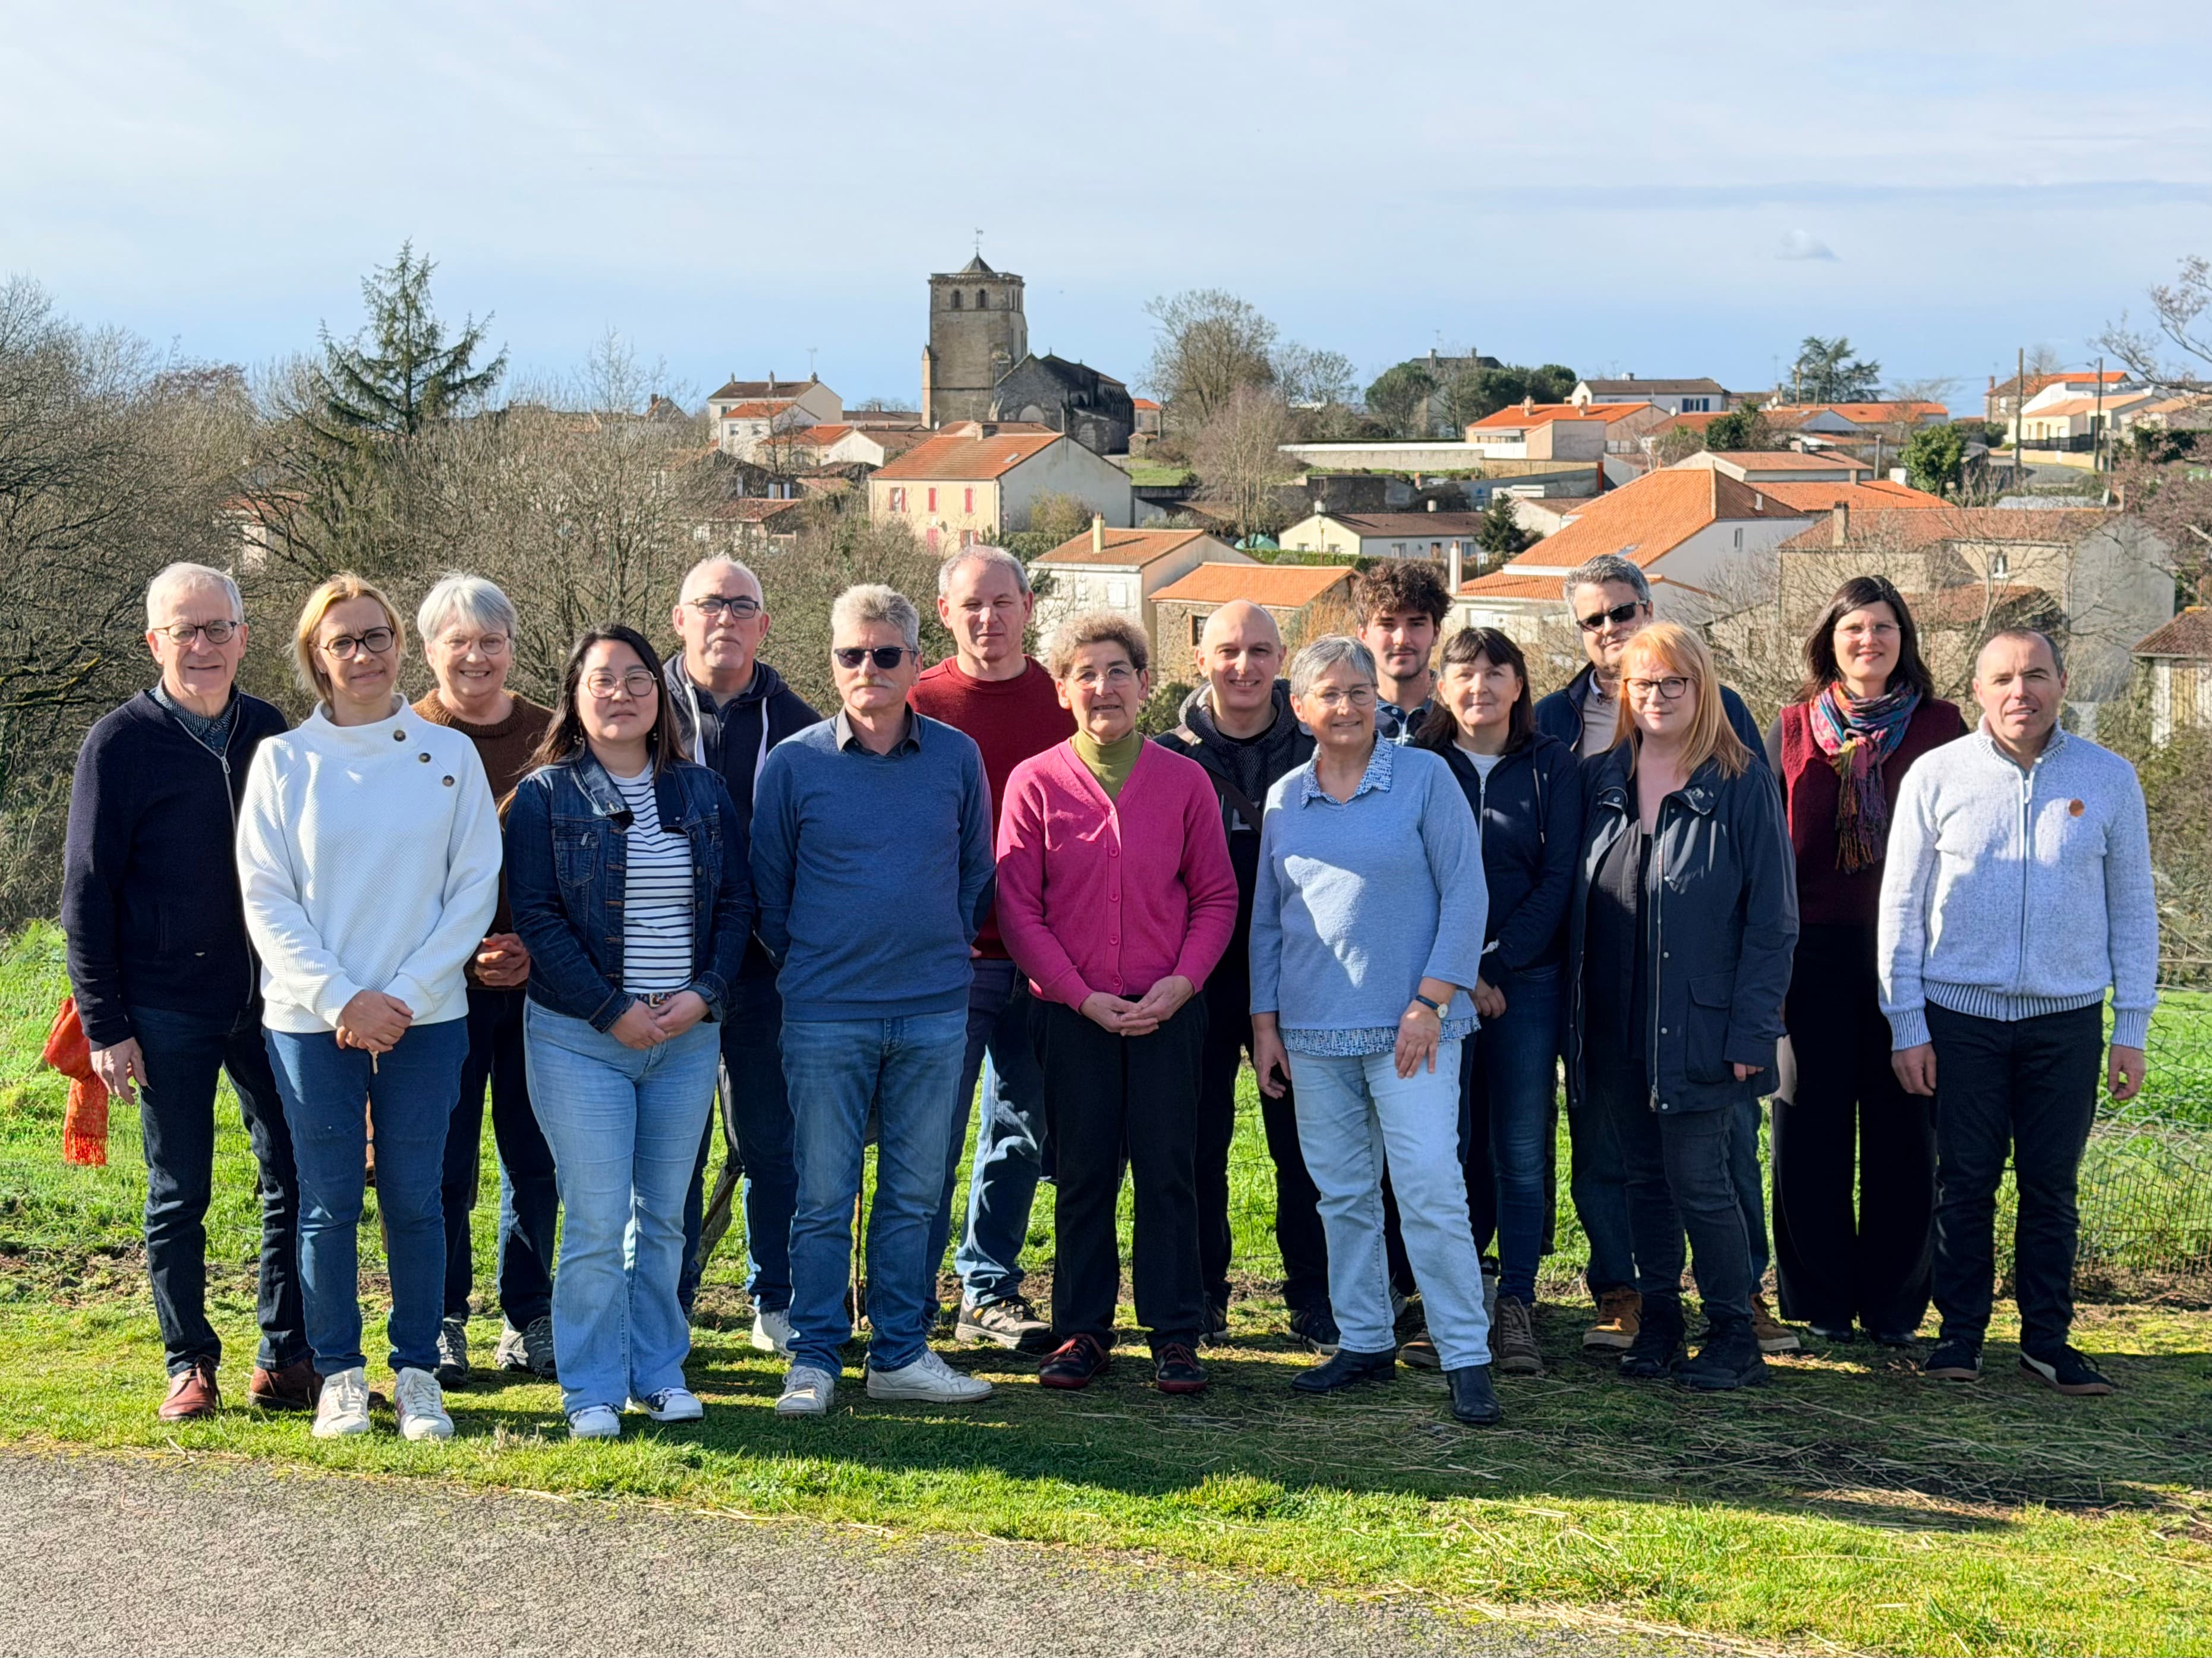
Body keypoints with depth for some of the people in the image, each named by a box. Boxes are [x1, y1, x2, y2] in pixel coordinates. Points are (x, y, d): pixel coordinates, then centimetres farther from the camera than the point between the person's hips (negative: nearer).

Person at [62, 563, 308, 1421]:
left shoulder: (269, 732, 6)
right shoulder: (121, 742, -4)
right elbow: (86, 891, -3)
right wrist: (105, 1023, -7)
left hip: (270, 998, 3)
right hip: (167, 1011, -3)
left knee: (296, 1179, 4)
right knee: (179, 1195, 5)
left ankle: (286, 1359, 16)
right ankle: (189, 1365, 17)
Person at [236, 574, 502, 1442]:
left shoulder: (449, 754, 4)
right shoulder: (283, 759, 3)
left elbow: (475, 888, 1)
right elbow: (266, 898, 0)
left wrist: (405, 994, -9)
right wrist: (342, 996, -10)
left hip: (425, 1016, 0)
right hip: (311, 1019, 0)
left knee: (415, 1200, 4)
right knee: (329, 1203, 4)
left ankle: (418, 1373, 15)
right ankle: (340, 1375, 16)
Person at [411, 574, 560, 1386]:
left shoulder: (551, 738, 8)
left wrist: (540, 945, -6)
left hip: (540, 980, 2)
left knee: (537, 1162, 8)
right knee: (444, 1166, 2)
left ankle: (528, 1319, 20)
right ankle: (441, 1325, 15)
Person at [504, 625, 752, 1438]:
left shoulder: (702, 792, 10)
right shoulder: (545, 796, -1)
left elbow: (736, 905, 9)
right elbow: (537, 916, -6)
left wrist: (705, 994, -7)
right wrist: (611, 1010, -12)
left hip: (688, 1035, 3)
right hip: (578, 1037, -3)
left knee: (664, 1218, 9)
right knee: (596, 1221, -4)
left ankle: (660, 1372, 21)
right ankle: (593, 1390, 6)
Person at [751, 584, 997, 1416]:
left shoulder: (957, 757, 4)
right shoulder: (793, 763, -2)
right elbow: (767, 887, 6)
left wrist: (944, 955, 11)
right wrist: (805, 967, 8)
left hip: (934, 1012, 2)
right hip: (825, 1016, -2)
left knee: (914, 1193, 9)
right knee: (823, 1197, 2)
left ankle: (900, 1353, 19)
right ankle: (814, 1358, 12)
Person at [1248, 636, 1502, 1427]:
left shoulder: (1424, 777, -2)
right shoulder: (1284, 798, 10)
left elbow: (1466, 895, -4)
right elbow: (1266, 917, 15)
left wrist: (1431, 1003, -11)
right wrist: (1264, 1021, 9)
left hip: (1408, 1025, -4)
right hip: (1313, 1030, 4)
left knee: (1431, 1189, -8)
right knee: (1342, 1194, 10)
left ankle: (1467, 1356, -1)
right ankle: (1364, 1342, 21)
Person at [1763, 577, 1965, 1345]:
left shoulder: (1940, 727, 6)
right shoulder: (1792, 729, 8)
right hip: (1814, 952, 1)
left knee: (1903, 1126, 3)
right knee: (1811, 1127, 4)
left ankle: (1894, 1303, 13)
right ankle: (1820, 1302, 14)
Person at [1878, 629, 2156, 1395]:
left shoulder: (2109, 779, 3)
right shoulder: (1938, 775, -1)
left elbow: (2133, 910, 7)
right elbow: (1901, 906, 2)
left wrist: (2132, 1030, 3)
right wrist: (1906, 1025, -2)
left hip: (2066, 1018, 1)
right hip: (1959, 1015, -1)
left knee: (2051, 1186, 6)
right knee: (1964, 1181, 3)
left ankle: (2047, 1338, 17)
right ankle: (1961, 1332, 15)